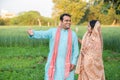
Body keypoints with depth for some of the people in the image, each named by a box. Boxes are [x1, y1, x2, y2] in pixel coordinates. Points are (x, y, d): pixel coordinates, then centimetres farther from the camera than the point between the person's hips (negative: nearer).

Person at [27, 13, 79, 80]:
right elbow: (42, 34, -14)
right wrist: (33, 33, -34)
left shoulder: (73, 34, 6)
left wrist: (74, 63, -3)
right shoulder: (53, 31, 2)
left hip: (67, 64, 1)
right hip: (53, 63, -1)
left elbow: (75, 50, 6)